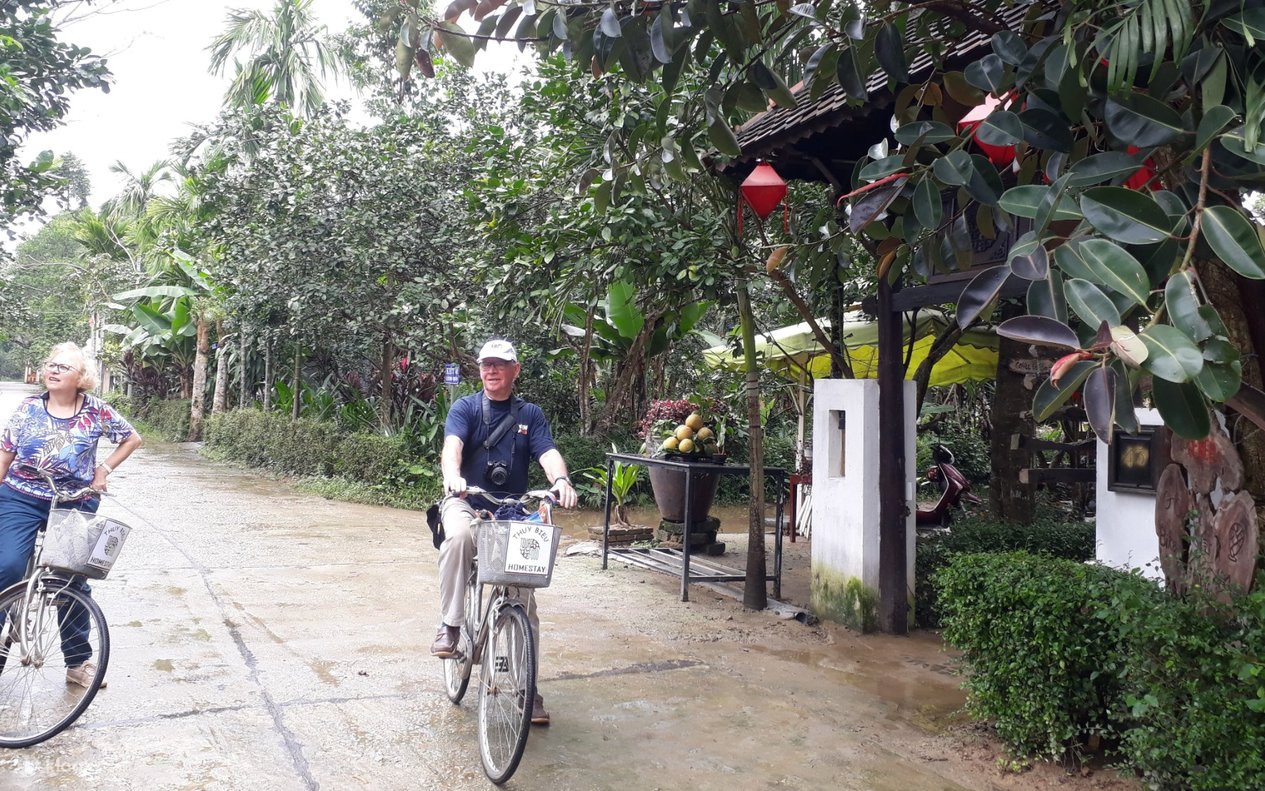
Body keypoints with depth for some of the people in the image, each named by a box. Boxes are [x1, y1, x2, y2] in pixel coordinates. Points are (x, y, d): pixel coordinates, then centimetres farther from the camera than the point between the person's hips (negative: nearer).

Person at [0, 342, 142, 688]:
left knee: (74, 582, 7)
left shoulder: (96, 411, -4)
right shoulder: (29, 407, -1)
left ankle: (78, 662, 18)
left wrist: (105, 469, 0)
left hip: (74, 504, 0)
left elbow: (132, 439, 9)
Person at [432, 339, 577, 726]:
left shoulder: (530, 414, 8)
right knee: (459, 536, -39)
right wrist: (452, 475, -41)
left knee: (523, 602, -1)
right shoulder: (465, 408, 2)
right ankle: (450, 625, -22)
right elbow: (452, 444, -17)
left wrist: (561, 480, -31)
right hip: (466, 503, -2)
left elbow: (548, 452, -8)